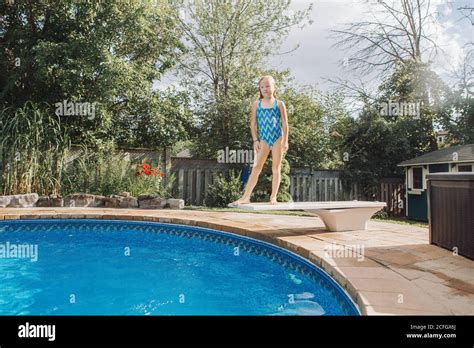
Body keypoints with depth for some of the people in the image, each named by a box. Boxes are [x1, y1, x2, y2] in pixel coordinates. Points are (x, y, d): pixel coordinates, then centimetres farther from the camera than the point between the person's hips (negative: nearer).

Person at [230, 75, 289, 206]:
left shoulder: (279, 104, 3)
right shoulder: (256, 104, 6)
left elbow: (285, 123, 2)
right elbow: (253, 123, 7)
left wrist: (285, 141, -5)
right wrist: (255, 140, -1)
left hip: (277, 138, -1)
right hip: (263, 139, 1)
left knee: (276, 168, 3)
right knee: (256, 167, -4)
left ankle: (273, 197, 10)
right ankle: (245, 197, -5)